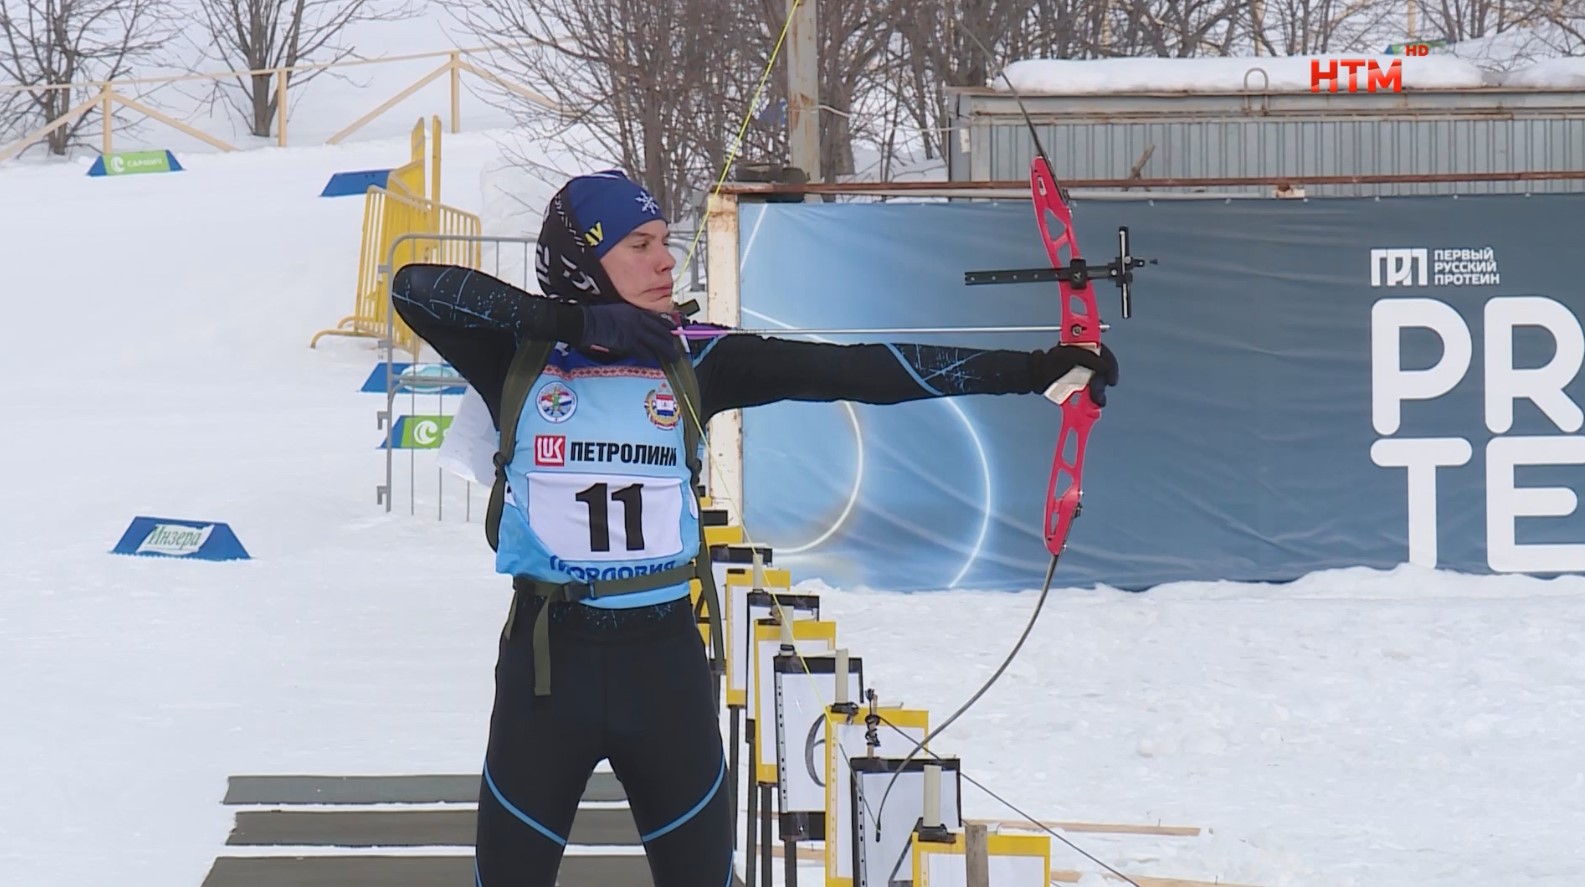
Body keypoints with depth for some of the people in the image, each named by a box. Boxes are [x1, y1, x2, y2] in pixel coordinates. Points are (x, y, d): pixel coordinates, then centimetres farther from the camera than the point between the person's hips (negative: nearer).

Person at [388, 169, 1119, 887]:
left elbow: (851, 371, -2)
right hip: (548, 660, -2)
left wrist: (1029, 369, -8)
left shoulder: (691, 362, 2)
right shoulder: (518, 358, -3)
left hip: (666, 659, 2)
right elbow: (416, 286, -17)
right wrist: (575, 320, -21)